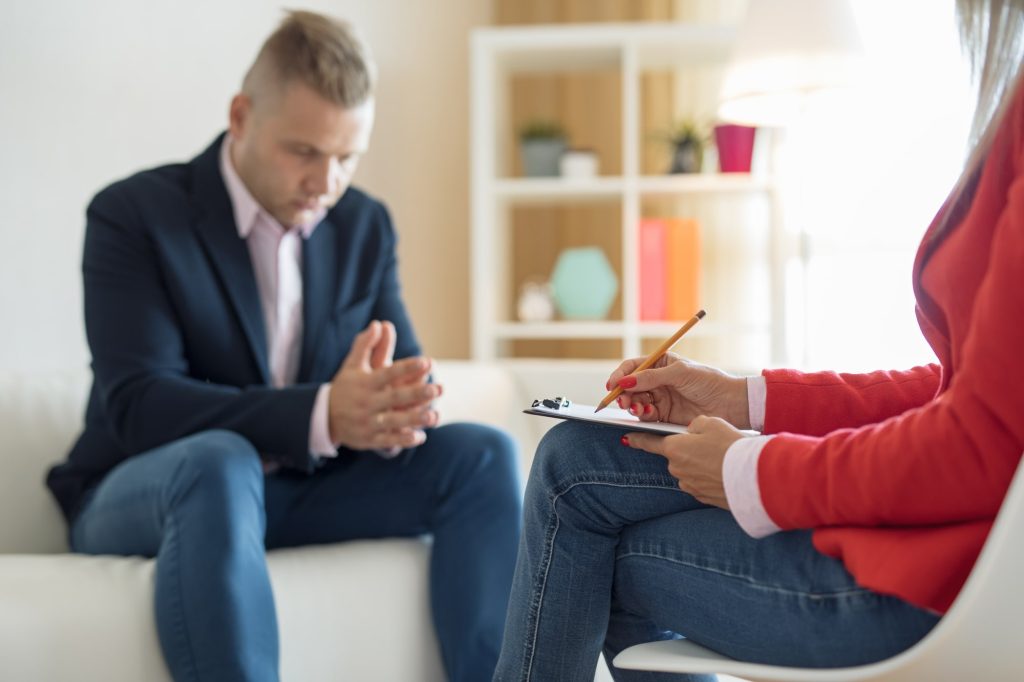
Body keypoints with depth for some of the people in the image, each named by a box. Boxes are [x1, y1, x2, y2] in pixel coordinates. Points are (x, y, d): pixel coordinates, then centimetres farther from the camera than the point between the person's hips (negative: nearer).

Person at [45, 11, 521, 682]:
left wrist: (389, 412, -30)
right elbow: (136, 404, -23)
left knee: (481, 454, -14)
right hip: (142, 494, -5)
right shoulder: (133, 215, -11)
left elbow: (410, 378, -2)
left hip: (305, 490, 5)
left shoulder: (365, 225, 5)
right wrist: (323, 415, -38)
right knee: (219, 462, -38)